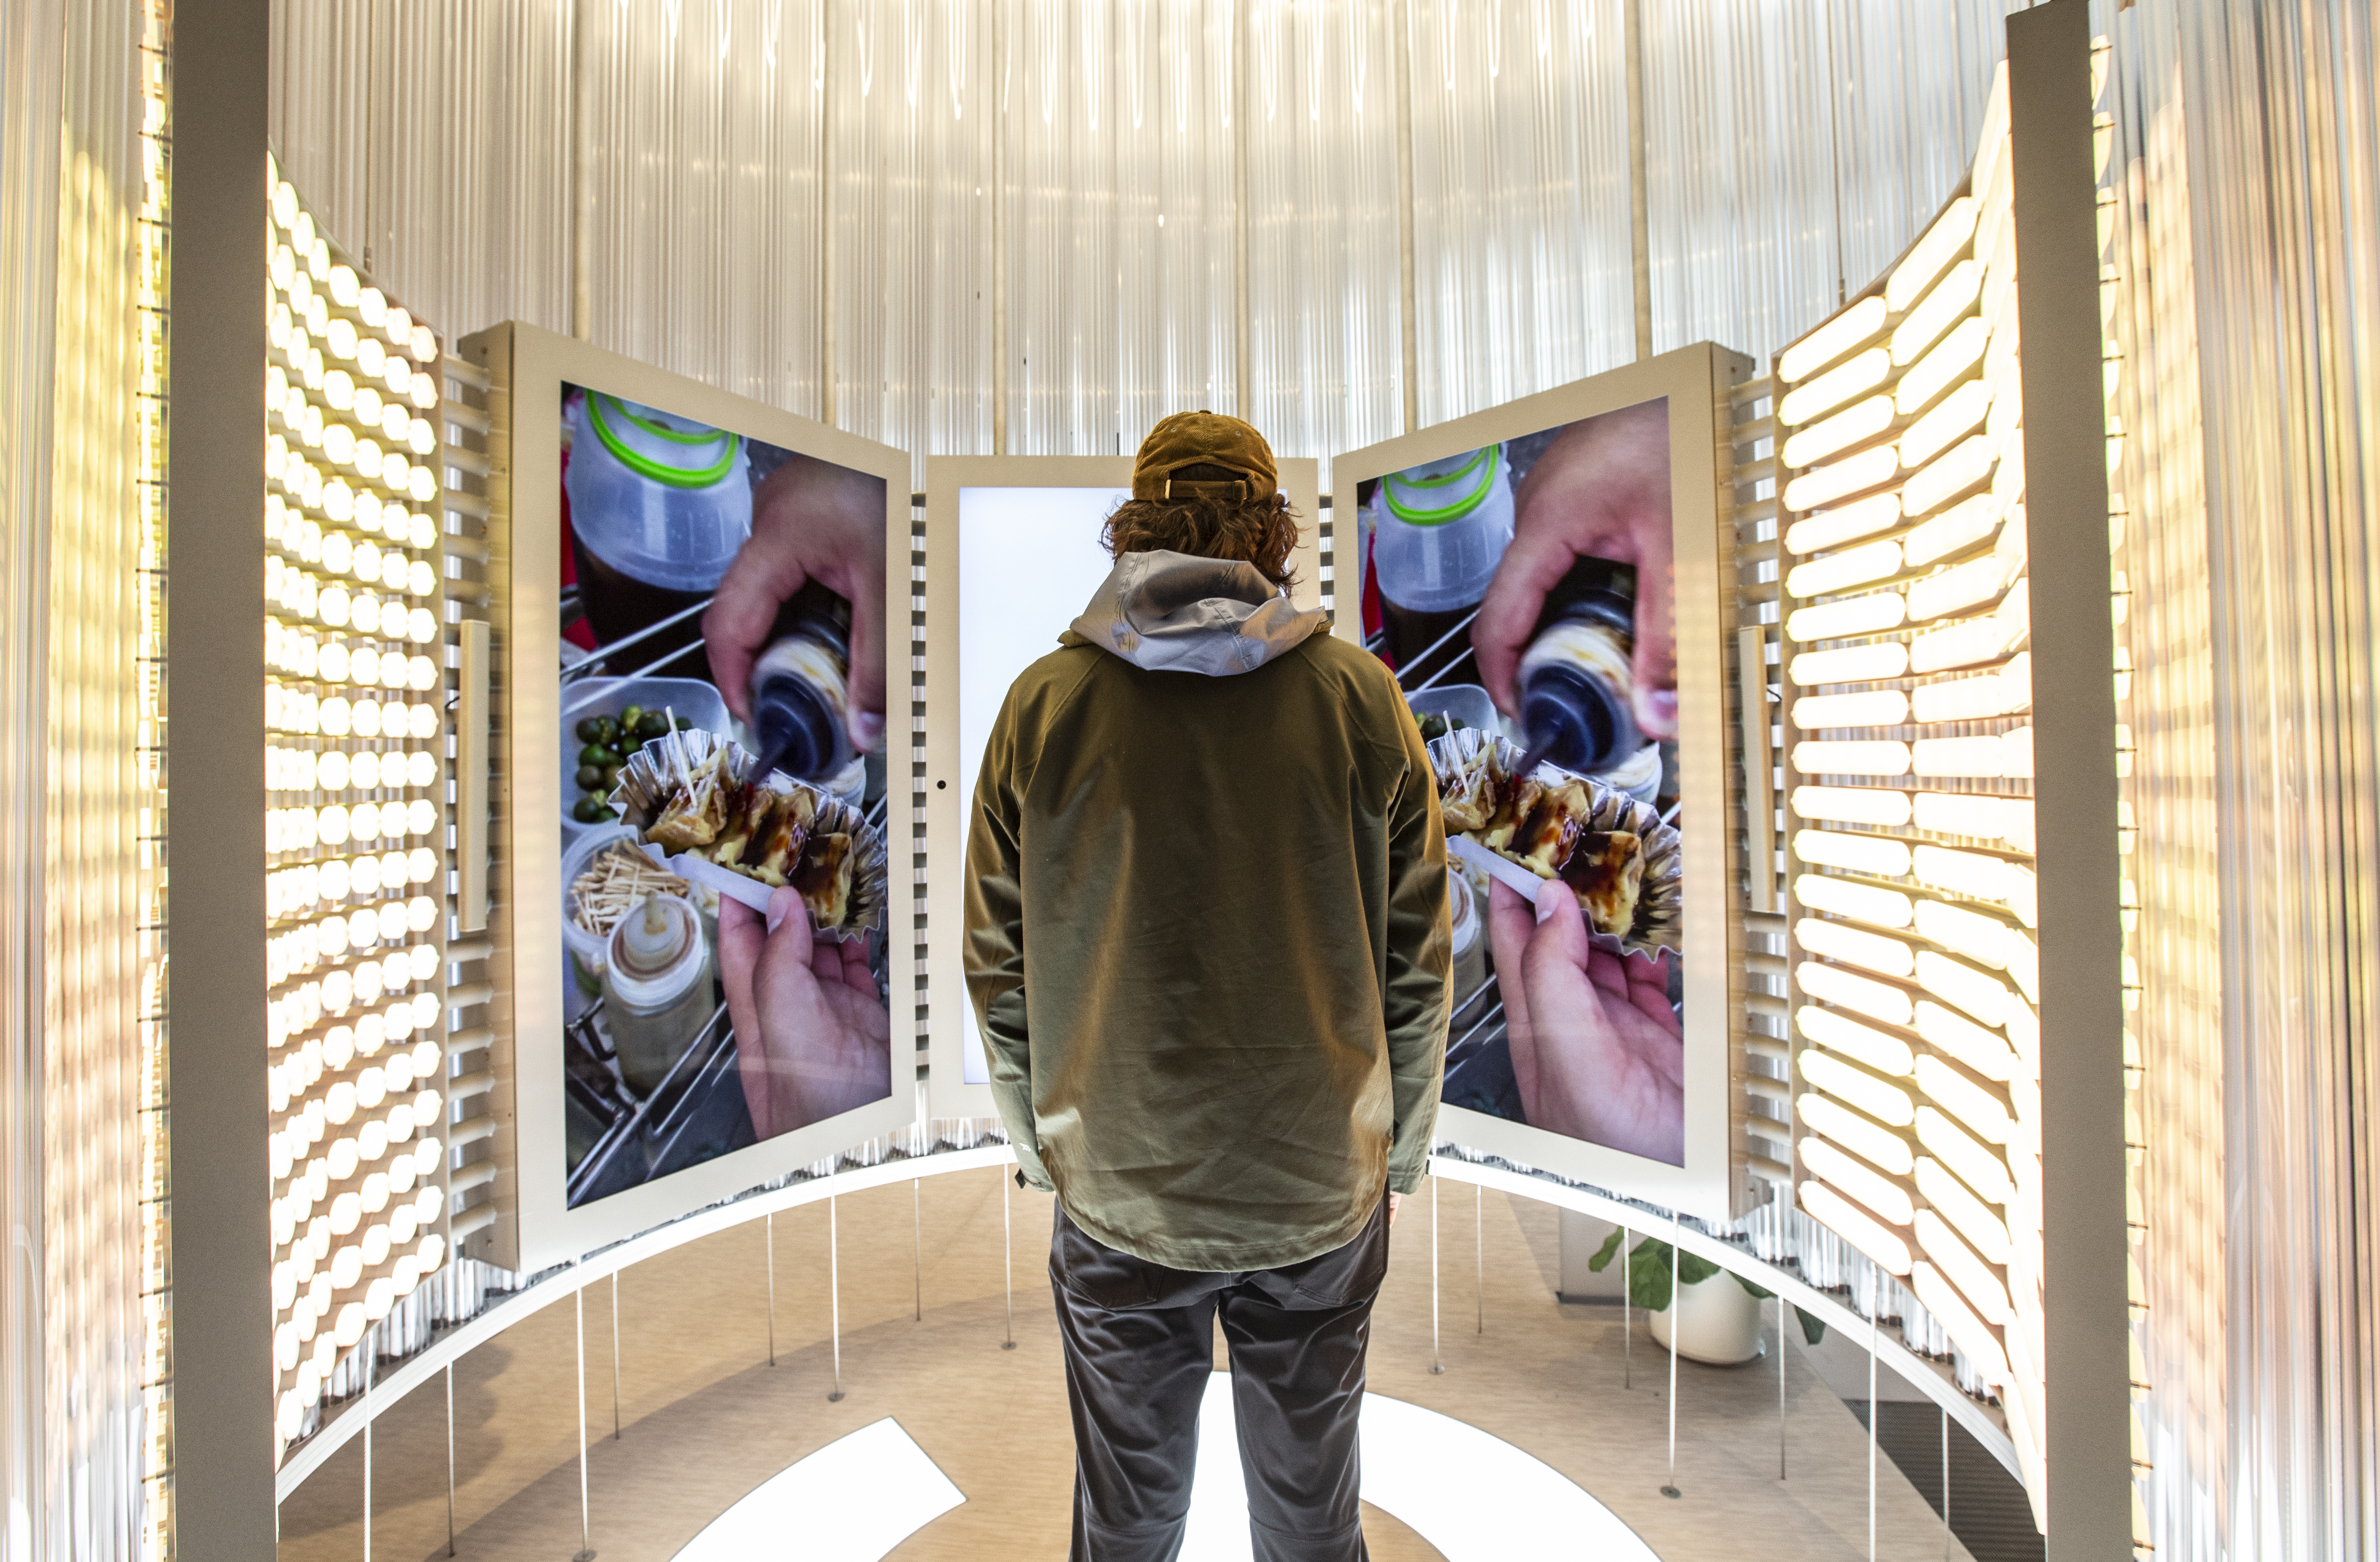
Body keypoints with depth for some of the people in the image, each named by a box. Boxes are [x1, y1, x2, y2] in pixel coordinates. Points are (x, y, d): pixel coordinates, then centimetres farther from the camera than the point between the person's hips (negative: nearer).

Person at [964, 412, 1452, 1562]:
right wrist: (1396, 1156, 11)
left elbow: (998, 967, 0)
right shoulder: (1362, 700, -7)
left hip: (1116, 1190, 0)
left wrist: (1034, 1141, 14)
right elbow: (1416, 963, -2)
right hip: (1321, 1188, 0)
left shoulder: (1043, 704, -7)